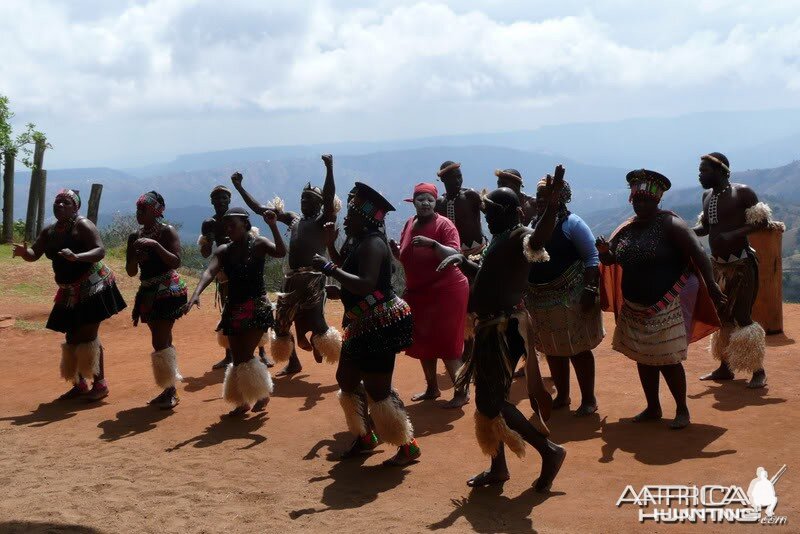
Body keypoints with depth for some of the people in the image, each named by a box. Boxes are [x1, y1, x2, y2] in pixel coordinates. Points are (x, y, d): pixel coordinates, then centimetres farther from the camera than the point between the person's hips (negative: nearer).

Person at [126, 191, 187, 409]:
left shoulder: (167, 232, -7)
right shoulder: (135, 237, 10)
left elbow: (176, 262, -17)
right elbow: (131, 271, 9)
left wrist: (155, 245, -25)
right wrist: (135, 254, -10)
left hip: (168, 291, -7)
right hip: (148, 292, 7)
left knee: (160, 341, -13)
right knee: (162, 340, 11)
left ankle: (171, 392, -9)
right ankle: (168, 390, 18)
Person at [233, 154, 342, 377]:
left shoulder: (322, 220, 0)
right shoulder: (293, 218, 18)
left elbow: (329, 198, -20)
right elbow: (259, 208, 19)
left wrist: (329, 169, -33)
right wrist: (239, 187, 16)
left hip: (313, 277, -7)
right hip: (292, 277, 7)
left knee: (313, 321, -15)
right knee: (282, 321, 12)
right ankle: (293, 363, 27)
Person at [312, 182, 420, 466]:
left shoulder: (373, 243, -18)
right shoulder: (359, 243, 12)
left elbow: (365, 285, -31)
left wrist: (329, 267, -25)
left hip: (382, 325, -11)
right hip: (364, 325, 11)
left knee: (377, 389, -6)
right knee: (346, 378, 18)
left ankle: (408, 447, 6)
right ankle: (365, 436, 31)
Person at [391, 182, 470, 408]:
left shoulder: (444, 224, -14)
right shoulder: (410, 224, 6)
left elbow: (455, 256, -25)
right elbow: (404, 256, 17)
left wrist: (432, 244, -37)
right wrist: (394, 248, -4)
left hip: (445, 292, -7)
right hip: (417, 293, 7)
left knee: (446, 345, -6)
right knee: (422, 343, 14)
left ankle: (462, 392, 6)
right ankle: (432, 388, 30)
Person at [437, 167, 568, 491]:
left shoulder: (519, 236, -15)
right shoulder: (500, 239, 15)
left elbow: (538, 240, -41)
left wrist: (552, 203, -56)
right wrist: (462, 261, 14)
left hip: (505, 328, -10)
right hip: (492, 327, 10)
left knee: (492, 401, -7)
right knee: (488, 398, 15)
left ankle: (549, 450, 5)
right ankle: (498, 468, 26)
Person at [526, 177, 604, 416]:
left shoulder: (572, 223, -9)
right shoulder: (534, 225, 9)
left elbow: (591, 258, -12)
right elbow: (526, 259, 16)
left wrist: (589, 290, -20)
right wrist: (525, 293, 11)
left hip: (570, 297, -6)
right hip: (541, 299, 6)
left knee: (578, 349, 1)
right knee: (552, 351, 15)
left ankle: (588, 399, 13)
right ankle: (561, 396, 29)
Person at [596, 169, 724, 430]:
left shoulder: (669, 223, -11)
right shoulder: (627, 228, 7)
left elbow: (697, 252, -19)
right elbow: (610, 260, 13)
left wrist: (710, 284, -29)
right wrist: (604, 250, -10)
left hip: (665, 308, -6)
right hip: (634, 308, 6)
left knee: (667, 359, -3)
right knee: (643, 358, 12)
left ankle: (682, 410, 13)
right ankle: (653, 407, 27)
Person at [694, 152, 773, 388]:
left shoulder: (742, 192, -12)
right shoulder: (707, 196, 9)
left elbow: (763, 222, -13)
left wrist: (734, 234, -26)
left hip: (740, 265, -7)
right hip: (718, 265, 7)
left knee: (742, 318, -8)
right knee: (723, 317, 13)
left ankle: (758, 371, 2)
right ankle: (725, 367, 23)